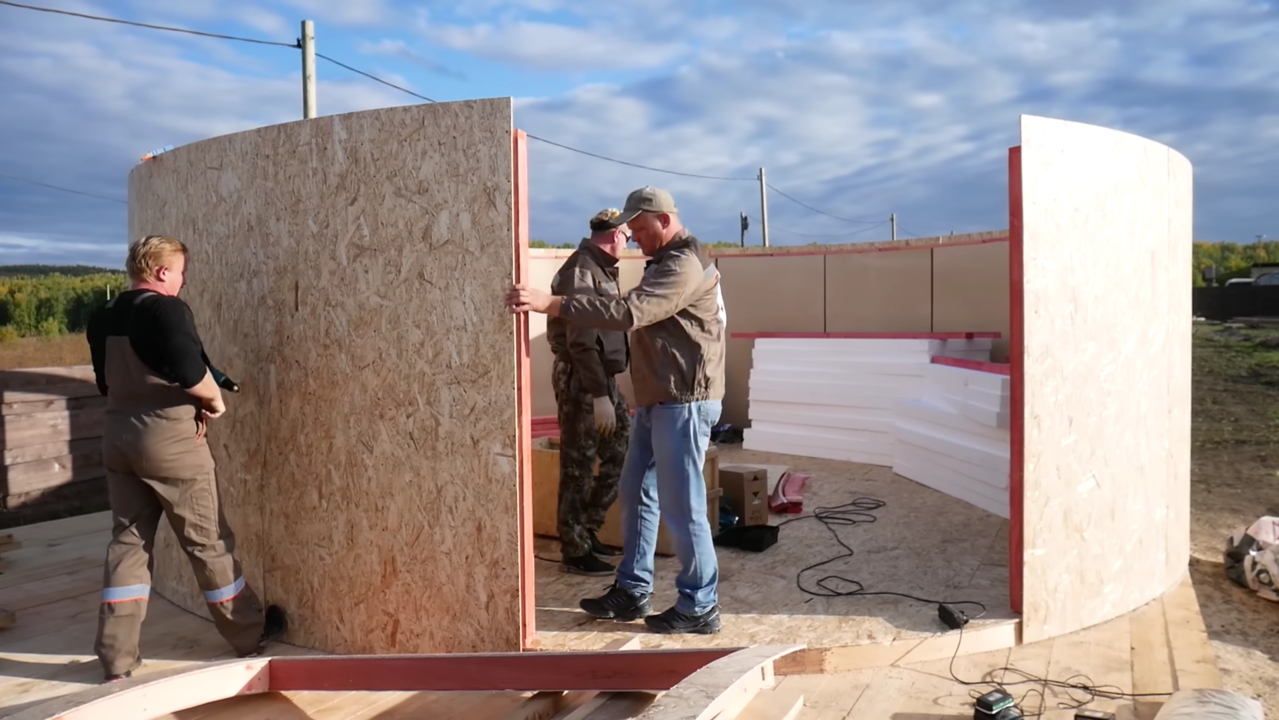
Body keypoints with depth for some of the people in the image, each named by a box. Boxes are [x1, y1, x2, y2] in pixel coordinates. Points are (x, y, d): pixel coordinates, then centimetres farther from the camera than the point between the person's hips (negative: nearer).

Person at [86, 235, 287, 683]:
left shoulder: (102, 318, 10)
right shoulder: (166, 309, -15)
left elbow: (106, 382, 16)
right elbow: (191, 371, -26)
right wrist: (216, 401, -8)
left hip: (118, 437, 7)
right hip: (170, 440, -7)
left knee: (128, 541, 12)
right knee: (208, 541, 5)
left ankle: (117, 657, 14)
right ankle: (249, 634, 19)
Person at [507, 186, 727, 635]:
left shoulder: (685, 265, -18)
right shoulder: (666, 261, 18)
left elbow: (629, 311, -31)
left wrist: (551, 304, -34)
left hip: (684, 402, -11)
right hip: (657, 400, 11)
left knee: (681, 505, -4)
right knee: (637, 494, 13)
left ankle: (699, 608, 9)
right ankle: (632, 592, 24)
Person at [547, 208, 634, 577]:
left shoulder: (600, 269, 14)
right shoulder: (580, 270, -18)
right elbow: (581, 341, -24)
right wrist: (599, 394, -25)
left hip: (602, 377, 10)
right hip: (581, 381, -10)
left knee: (622, 453, 15)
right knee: (578, 468, 0)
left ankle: (587, 530, 28)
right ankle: (575, 552, 12)